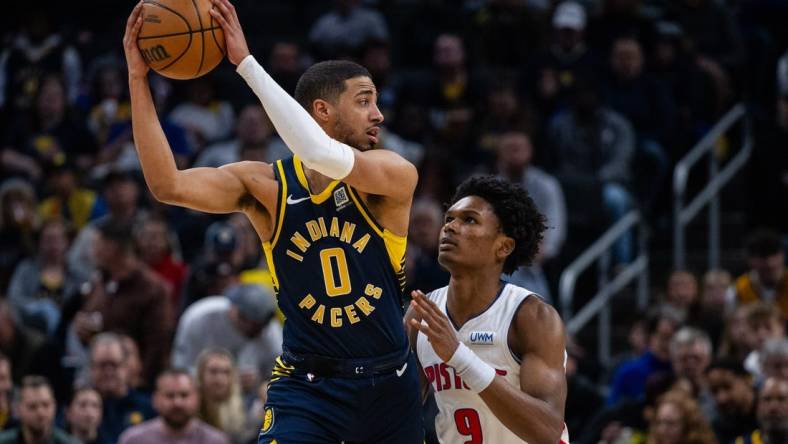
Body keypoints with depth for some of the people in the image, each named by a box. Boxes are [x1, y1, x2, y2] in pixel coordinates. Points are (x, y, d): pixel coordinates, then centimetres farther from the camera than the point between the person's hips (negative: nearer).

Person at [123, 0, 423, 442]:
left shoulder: (396, 176, -10)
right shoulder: (266, 186, -4)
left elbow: (324, 156, -30)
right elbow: (169, 185, -16)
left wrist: (247, 64, -29)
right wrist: (138, 78, -20)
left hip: (389, 386, 1)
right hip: (307, 386, -1)